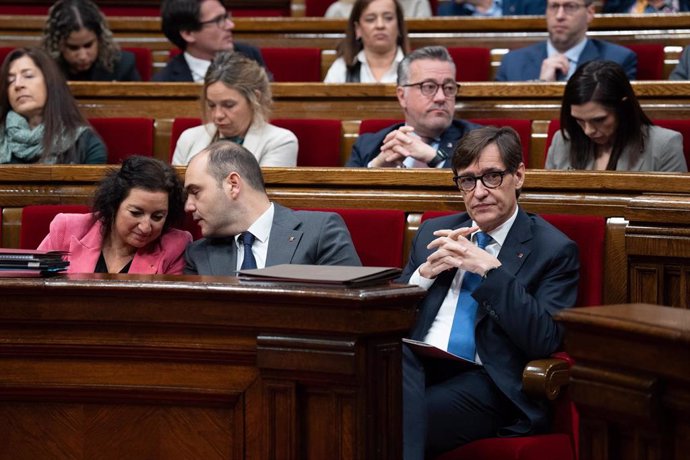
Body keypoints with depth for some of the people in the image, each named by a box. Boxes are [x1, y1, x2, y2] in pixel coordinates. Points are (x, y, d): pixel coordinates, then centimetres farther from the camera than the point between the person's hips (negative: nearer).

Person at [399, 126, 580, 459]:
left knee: (399, 421, -36)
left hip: (485, 383, -5)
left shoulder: (554, 251, 5)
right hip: (415, 366, 5)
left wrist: (491, 269, -13)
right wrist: (426, 272, 0)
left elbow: (545, 340, -8)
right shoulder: (433, 233, 21)